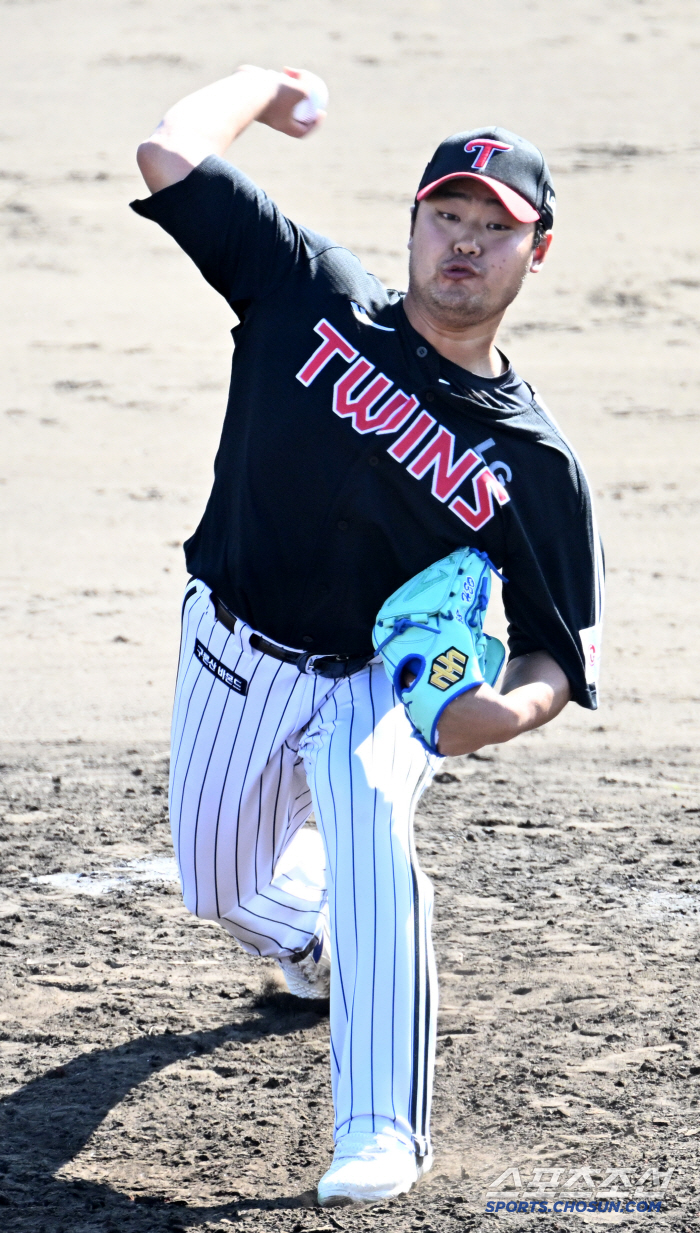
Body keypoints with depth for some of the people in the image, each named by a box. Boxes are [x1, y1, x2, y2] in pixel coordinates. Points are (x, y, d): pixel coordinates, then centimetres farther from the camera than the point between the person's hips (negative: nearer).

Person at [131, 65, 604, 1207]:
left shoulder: (534, 460, -14)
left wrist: (512, 707, -31)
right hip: (231, 655, 3)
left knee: (369, 816, -34)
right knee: (222, 886, 15)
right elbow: (169, 152, -14)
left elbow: (569, 647, -10)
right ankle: (315, 942, 57)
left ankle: (381, 1130, -36)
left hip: (376, 685, -3)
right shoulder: (317, 297, -12)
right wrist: (262, 84, 2)